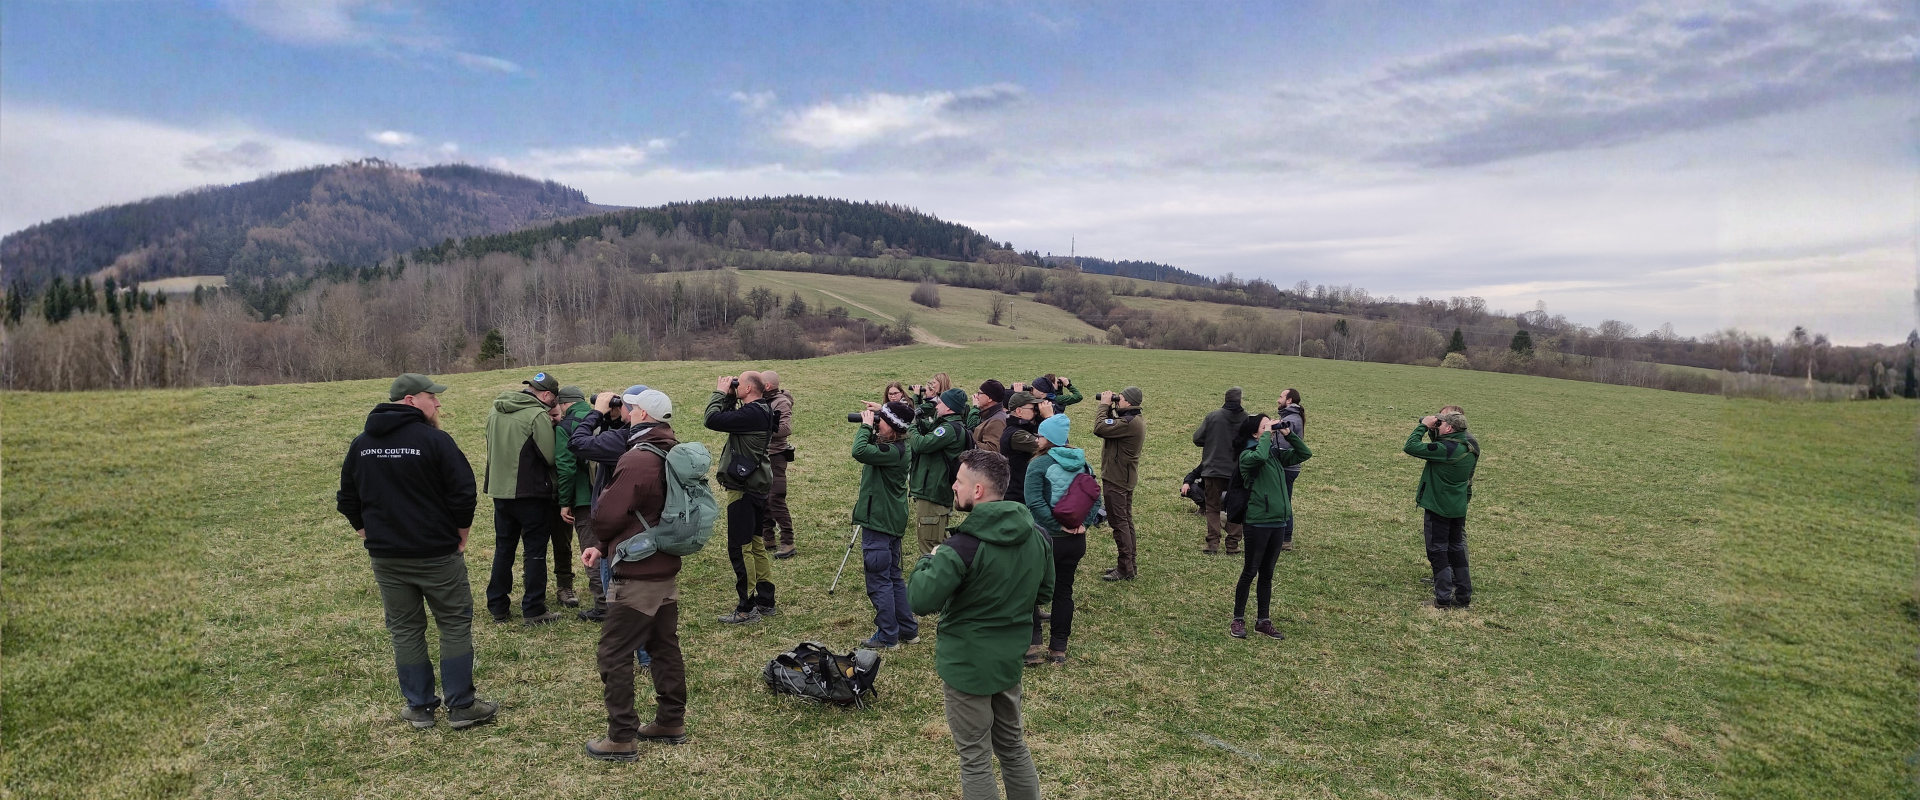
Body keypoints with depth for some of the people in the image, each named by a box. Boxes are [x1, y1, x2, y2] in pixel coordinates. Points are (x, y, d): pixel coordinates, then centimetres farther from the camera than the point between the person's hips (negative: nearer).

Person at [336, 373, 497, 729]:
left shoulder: (360, 444, 6)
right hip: (437, 554, -5)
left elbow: (347, 500, 12)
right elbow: (464, 493, -17)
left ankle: (419, 707, 20)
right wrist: (460, 535, -3)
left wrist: (370, 534, 18)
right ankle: (461, 706, 9)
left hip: (385, 557, 5)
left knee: (405, 629, 14)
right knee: (455, 624, 6)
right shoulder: (434, 440, -14)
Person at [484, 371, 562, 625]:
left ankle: (498, 607, 23)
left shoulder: (495, 412, 6)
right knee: (536, 551, 3)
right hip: (531, 493, -7)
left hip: (499, 491, 7)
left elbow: (492, 448, 15)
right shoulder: (538, 415, -17)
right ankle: (534, 611, 7)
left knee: (503, 549, 16)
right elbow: (551, 457, -16)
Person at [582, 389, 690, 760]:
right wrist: (602, 548, 7)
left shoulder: (636, 461, -21)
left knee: (613, 654, 1)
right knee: (665, 647, 17)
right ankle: (671, 723, 27)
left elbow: (605, 517, -20)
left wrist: (602, 497, 4)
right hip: (666, 570, 9)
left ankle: (622, 739, 6)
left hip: (637, 577, -9)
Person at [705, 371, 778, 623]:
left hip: (743, 489, -10)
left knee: (740, 548, -3)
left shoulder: (752, 413, -21)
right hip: (756, 487, 10)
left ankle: (748, 609, 3)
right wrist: (727, 396, 7)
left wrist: (720, 393, -11)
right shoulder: (762, 411, 9)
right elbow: (728, 418, 18)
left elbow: (713, 420, -25)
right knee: (754, 544, 17)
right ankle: (765, 602, 25)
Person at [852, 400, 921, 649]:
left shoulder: (892, 451, -22)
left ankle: (887, 637, 8)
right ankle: (908, 630, 25)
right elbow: (867, 449, 22)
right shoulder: (899, 448, 7)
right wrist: (869, 426, 6)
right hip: (891, 522, 10)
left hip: (879, 524, -10)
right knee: (893, 577, 18)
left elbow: (860, 451, -37)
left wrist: (866, 426, -21)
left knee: (879, 581, 0)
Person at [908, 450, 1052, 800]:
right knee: (1013, 745, 23)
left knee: (975, 758, 9)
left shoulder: (964, 545, -27)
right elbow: (1044, 593, 9)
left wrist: (929, 560, -7)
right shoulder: (1035, 535, -4)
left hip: (967, 664, -7)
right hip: (1010, 658, 7)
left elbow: (920, 600, -23)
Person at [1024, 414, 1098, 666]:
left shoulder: (1039, 464, -12)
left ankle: (1032, 645, 5)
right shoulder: (1081, 463, 5)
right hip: (1075, 540, 5)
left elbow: (1035, 502, -22)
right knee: (1064, 591, 14)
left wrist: (1058, 525, -17)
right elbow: (1095, 497, 3)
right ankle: (1058, 650, 18)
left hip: (1045, 538, -5)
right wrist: (1083, 523, -5)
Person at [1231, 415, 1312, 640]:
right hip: (1258, 522, -6)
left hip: (1279, 521, 6)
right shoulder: (1247, 455, -10)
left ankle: (1263, 621, 22)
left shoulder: (1277, 454, 10)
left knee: (1267, 573, 13)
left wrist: (1288, 433, 2)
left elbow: (1305, 454, 13)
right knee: (1250, 572, 2)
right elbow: (1260, 456, -32)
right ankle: (1238, 620, 13)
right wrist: (1266, 434, -17)